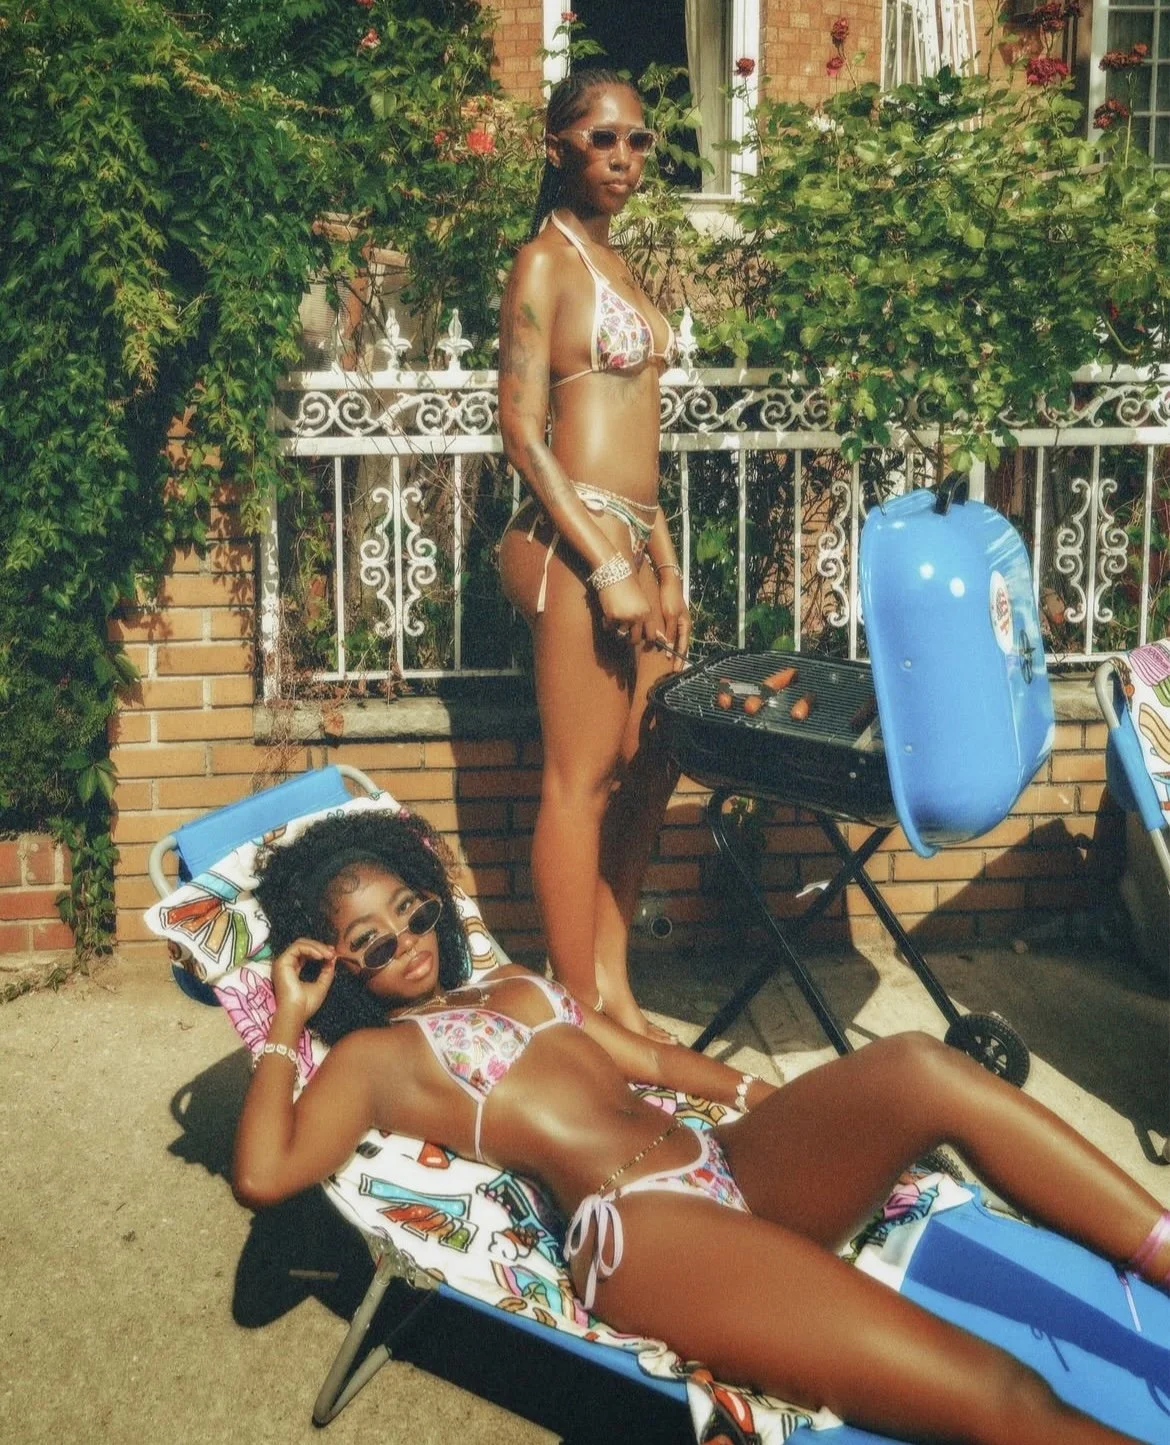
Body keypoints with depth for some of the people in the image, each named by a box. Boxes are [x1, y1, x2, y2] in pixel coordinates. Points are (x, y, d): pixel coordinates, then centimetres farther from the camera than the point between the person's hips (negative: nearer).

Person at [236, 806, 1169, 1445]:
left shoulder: (513, 984, 28)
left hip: (725, 1166, 7)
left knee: (914, 1068, -23)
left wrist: (771, 1096, 16)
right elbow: (262, 1175, -7)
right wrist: (286, 1023, 4)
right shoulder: (373, 1057, 9)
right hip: (636, 1228, -7)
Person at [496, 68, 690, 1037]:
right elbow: (523, 432, -13)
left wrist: (664, 561, 17)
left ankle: (609, 977, 25)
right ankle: (579, 1012, 9)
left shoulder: (614, 263, 19)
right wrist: (608, 567, -17)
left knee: (652, 765, 13)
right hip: (576, 541, -9)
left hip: (632, 538, 9)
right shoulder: (545, 262, -6)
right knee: (582, 782, -3)